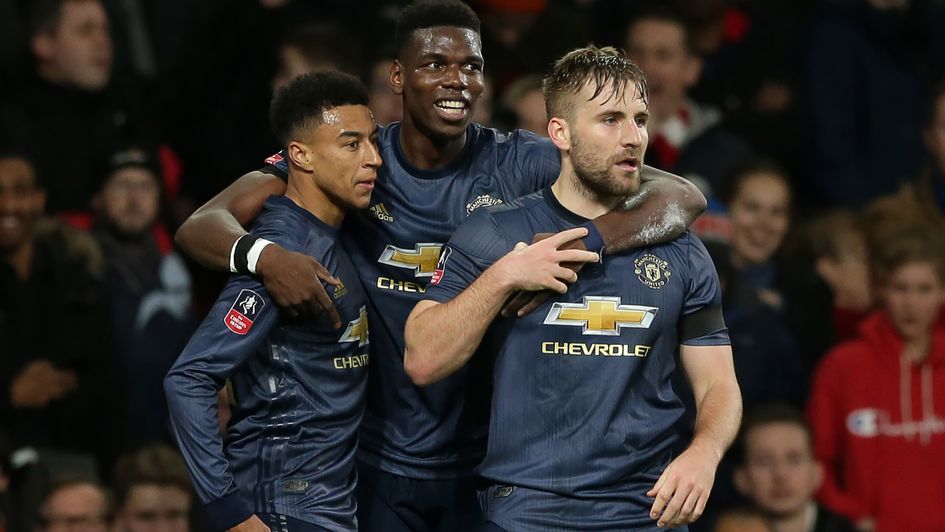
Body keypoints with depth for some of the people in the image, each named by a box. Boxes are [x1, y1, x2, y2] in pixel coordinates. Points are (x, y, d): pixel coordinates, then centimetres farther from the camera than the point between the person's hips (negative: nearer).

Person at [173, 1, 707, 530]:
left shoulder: (516, 164, -7)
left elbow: (681, 197, -15)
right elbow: (202, 226, -10)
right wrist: (265, 256, -34)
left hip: (487, 461, 0)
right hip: (380, 463, 0)